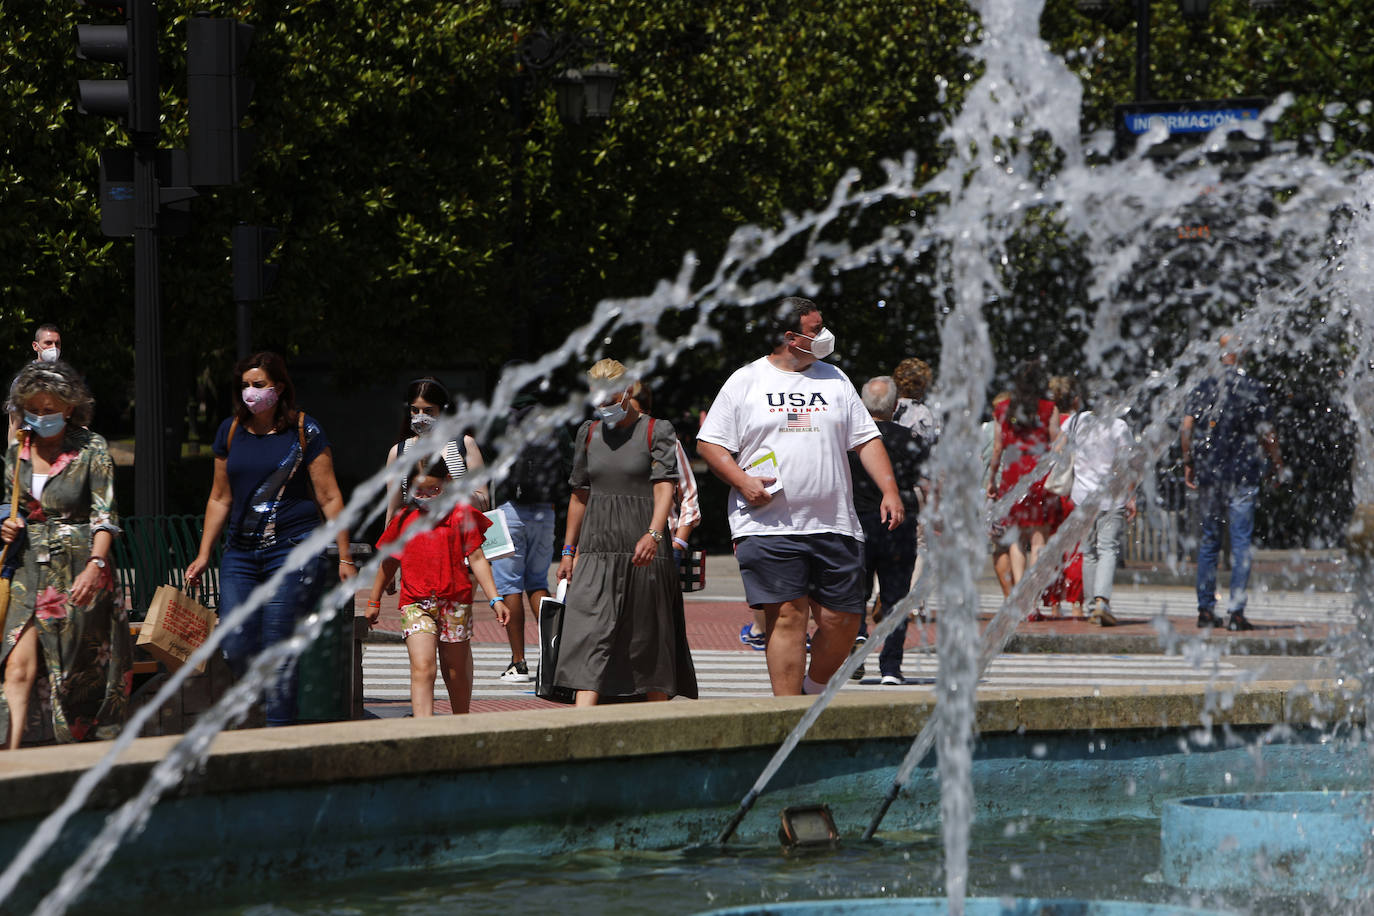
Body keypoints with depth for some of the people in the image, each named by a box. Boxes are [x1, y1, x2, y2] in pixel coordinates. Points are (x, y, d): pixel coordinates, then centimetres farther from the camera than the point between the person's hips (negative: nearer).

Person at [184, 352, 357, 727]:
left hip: (294, 548, -4)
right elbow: (220, 499, 18)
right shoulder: (231, 432, 11)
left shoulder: (304, 432, -1)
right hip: (241, 552, 4)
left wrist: (344, 558, -1)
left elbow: (329, 499, 1)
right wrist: (203, 555, 15)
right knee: (235, 648, -6)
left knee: (277, 649, -11)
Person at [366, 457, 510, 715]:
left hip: (455, 601, 0)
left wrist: (494, 599, -5)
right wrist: (374, 601, 26)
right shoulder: (403, 520, 7)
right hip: (415, 604, 0)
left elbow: (476, 559, 2)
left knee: (456, 671, 12)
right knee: (422, 668, -16)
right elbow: (389, 562, 19)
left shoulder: (461, 515, 1)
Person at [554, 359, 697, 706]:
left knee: (649, 639, 3)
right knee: (589, 638, -9)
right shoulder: (588, 433, 12)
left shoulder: (657, 431, -2)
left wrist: (654, 534, -29)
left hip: (644, 551, -3)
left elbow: (664, 487, -13)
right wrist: (569, 550, 19)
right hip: (596, 550, 3)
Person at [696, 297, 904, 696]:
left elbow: (867, 439, 14)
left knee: (842, 620, 0)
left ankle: (814, 691, 25)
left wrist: (890, 491, 2)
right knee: (787, 616, -9)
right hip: (769, 525, -3)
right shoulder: (745, 382, 5)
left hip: (834, 527, 3)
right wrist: (742, 482, -11)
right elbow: (710, 443, 5)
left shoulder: (834, 380, 15)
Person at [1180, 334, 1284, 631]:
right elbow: (1267, 434, -3)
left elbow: (1186, 429, -2)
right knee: (1241, 542, -2)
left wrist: (1188, 464, 8)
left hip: (1208, 473, 3)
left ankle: (1206, 610, 11)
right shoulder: (1254, 389, -4)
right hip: (1243, 473, -3)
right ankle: (1236, 612, -8)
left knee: (1209, 542, 12)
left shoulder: (1203, 388, 3)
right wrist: (1277, 464, 10)